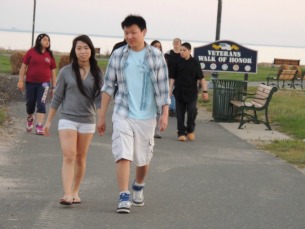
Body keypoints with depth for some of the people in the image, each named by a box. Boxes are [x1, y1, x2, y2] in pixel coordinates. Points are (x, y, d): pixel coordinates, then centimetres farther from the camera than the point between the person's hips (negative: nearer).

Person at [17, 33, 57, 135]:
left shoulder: (50, 55, 4)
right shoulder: (31, 52, -1)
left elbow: (53, 71, 8)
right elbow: (23, 66, 1)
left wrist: (54, 86, 5)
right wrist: (20, 81, -5)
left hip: (44, 83, 0)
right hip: (31, 82, 0)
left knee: (41, 104, -10)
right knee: (30, 103, 10)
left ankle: (39, 126, -13)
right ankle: (30, 118, 40)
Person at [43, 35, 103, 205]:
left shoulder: (97, 74, 2)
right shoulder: (66, 72, 0)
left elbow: (99, 98, -1)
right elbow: (57, 97, 5)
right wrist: (49, 121, 7)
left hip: (87, 121, 2)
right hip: (67, 119, -2)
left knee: (81, 157, 9)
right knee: (69, 157, -12)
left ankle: (75, 192, 20)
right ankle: (67, 195, -19)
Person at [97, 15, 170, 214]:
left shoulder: (156, 56, -2)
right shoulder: (118, 55, 1)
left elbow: (163, 87, 0)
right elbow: (108, 86, 5)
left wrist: (165, 114, -8)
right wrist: (102, 116, 4)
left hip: (146, 117, 1)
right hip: (123, 114, 0)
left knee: (143, 158, 13)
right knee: (123, 155, -13)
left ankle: (139, 188, 39)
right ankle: (124, 198, -15)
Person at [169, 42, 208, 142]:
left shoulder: (195, 62, 1)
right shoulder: (178, 63, 4)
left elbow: (201, 78, 3)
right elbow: (173, 78, 8)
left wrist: (204, 91, -3)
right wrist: (169, 90, 2)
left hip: (191, 92, -1)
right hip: (179, 92, 1)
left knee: (192, 112, -11)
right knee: (180, 114, 2)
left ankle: (190, 130, 11)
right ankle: (181, 133, 11)